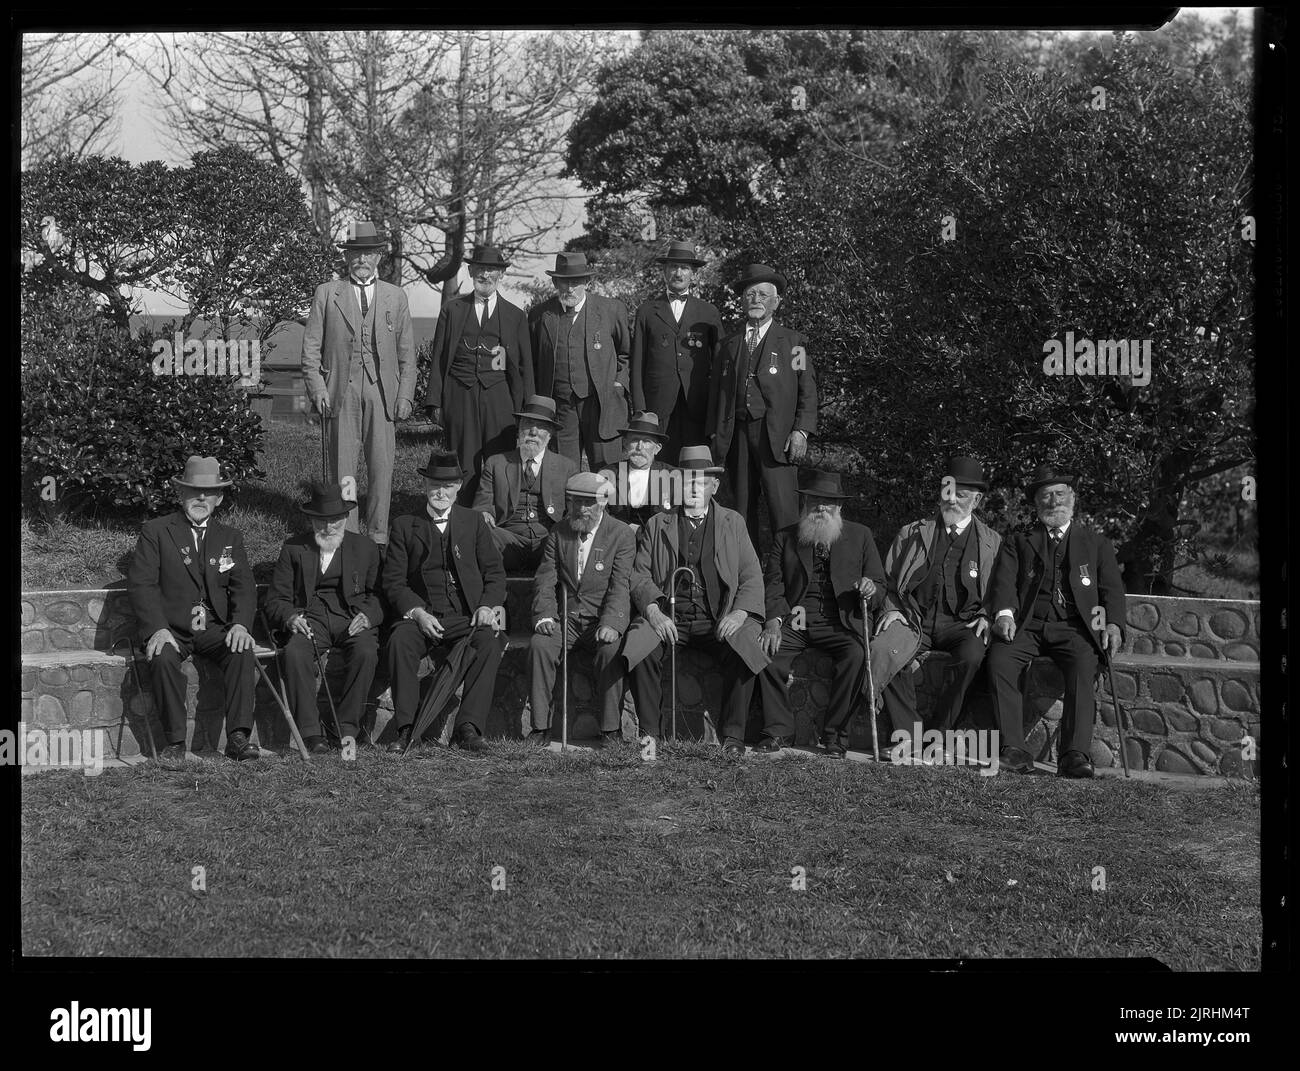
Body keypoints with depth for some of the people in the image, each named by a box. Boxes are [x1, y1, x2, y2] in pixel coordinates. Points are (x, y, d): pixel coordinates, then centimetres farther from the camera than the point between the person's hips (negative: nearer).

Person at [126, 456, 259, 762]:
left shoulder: (230, 538, 15)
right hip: (171, 630, -2)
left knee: (242, 652, -28)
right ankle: (175, 743, -23)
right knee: (163, 659, -34)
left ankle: (238, 737, -27)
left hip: (215, 630, 2)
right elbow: (141, 584, -5)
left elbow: (244, 587, 6)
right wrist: (158, 629, -21)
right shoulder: (155, 532, 4)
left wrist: (240, 624, -15)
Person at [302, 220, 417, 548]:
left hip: (382, 391, 1)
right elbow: (311, 346, 7)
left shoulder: (395, 296, 13)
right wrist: (316, 387, -4)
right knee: (342, 468, 0)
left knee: (382, 468, 0)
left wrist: (405, 395, 3)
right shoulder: (327, 294, 9)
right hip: (341, 390, -1)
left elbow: (407, 352, 12)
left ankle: (378, 535, 9)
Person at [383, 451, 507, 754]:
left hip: (466, 616, 0)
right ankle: (406, 729, -29)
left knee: (489, 645, -31)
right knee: (400, 641, -32)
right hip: (421, 615, 0)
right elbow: (393, 581, 5)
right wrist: (417, 612, -13)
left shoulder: (474, 522, 14)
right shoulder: (405, 526, 11)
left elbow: (495, 572, 12)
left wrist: (487, 606, -8)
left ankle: (468, 726, -30)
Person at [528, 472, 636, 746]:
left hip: (604, 620, -3)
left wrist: (610, 623, -27)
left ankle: (611, 728, -20)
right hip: (566, 618, 3)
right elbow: (545, 580, 4)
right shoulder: (558, 533, 9)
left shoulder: (621, 534, -2)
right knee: (539, 645, -25)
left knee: (611, 649, -32)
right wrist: (545, 616, -15)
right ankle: (540, 726, -18)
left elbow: (620, 585, -11)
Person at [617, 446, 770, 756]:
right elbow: (640, 574, 7)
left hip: (718, 619, 0)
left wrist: (739, 613, -11)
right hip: (668, 617, 0)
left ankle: (732, 737, -19)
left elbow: (751, 578, 8)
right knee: (640, 650, -30)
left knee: (743, 651, -31)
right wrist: (653, 611, -13)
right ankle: (649, 733, -18)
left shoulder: (733, 523, 15)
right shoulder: (657, 525, 16)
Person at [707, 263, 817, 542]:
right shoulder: (729, 344, 19)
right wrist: (714, 435, 8)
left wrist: (801, 431, -8)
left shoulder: (792, 342, 10)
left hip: (777, 435, -3)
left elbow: (807, 390, 4)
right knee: (742, 512, 3)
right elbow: (717, 391, 18)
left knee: (784, 512, -12)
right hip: (737, 434, 3)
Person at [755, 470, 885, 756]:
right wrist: (774, 621, -13)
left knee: (855, 654, -32)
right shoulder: (785, 538, 16)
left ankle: (835, 735, -18)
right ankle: (778, 731, -15)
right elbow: (773, 584, 6)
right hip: (794, 622, 1)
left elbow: (880, 587, 12)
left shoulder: (860, 535, 14)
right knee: (764, 649, -28)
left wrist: (871, 590, -14)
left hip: (839, 623, -1)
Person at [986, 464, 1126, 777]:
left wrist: (1113, 624, -8)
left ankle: (1075, 755, -39)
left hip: (1074, 626, 0)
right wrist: (1005, 613, -15)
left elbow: (1112, 588, 13)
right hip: (1027, 623, 1)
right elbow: (1005, 581, 7)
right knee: (999, 661, -31)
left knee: (1083, 666, -34)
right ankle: (1013, 750, -32)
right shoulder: (1017, 542, 23)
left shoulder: (1095, 543, 23)